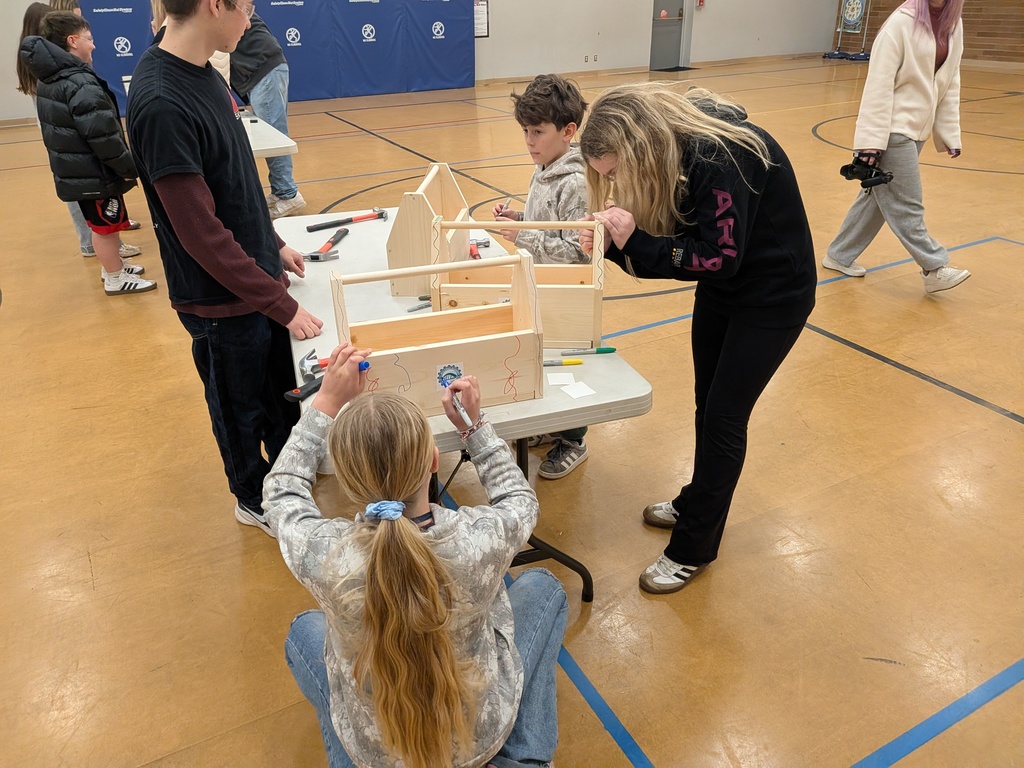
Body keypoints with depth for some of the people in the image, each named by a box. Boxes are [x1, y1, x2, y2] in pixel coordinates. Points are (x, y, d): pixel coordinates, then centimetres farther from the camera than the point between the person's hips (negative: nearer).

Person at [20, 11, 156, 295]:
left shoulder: (47, 79, 8)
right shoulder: (81, 84, -24)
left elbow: (57, 127, 15)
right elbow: (103, 137, -26)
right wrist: (129, 168, -16)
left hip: (73, 170, 9)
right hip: (94, 173, -9)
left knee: (100, 223, 23)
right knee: (105, 226, 4)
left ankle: (113, 265, 38)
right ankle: (115, 279, 17)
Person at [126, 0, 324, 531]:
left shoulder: (203, 74, 2)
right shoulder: (161, 103, -26)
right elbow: (201, 233, -25)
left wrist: (273, 243, 15)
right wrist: (282, 306, -21)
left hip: (258, 273, 8)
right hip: (222, 299, -8)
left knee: (286, 390, 22)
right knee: (241, 407, 14)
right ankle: (254, 498, 38)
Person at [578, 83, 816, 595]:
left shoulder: (719, 157, -32)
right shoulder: (666, 152, -7)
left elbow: (720, 256, -29)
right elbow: (668, 245, -3)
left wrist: (636, 242, -33)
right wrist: (613, 243, -21)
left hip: (773, 296, -8)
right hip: (720, 289, 8)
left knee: (724, 418, -3)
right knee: (708, 405, 16)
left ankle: (693, 548, 11)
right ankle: (698, 504, 38)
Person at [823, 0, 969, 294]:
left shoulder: (954, 26, 7)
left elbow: (950, 83, 12)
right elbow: (879, 84, -17)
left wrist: (950, 134, 9)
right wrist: (872, 139, -21)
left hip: (917, 128, 8)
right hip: (894, 128, -7)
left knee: (879, 196, 13)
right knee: (906, 204, -2)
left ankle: (840, 256, 24)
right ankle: (935, 267, 8)